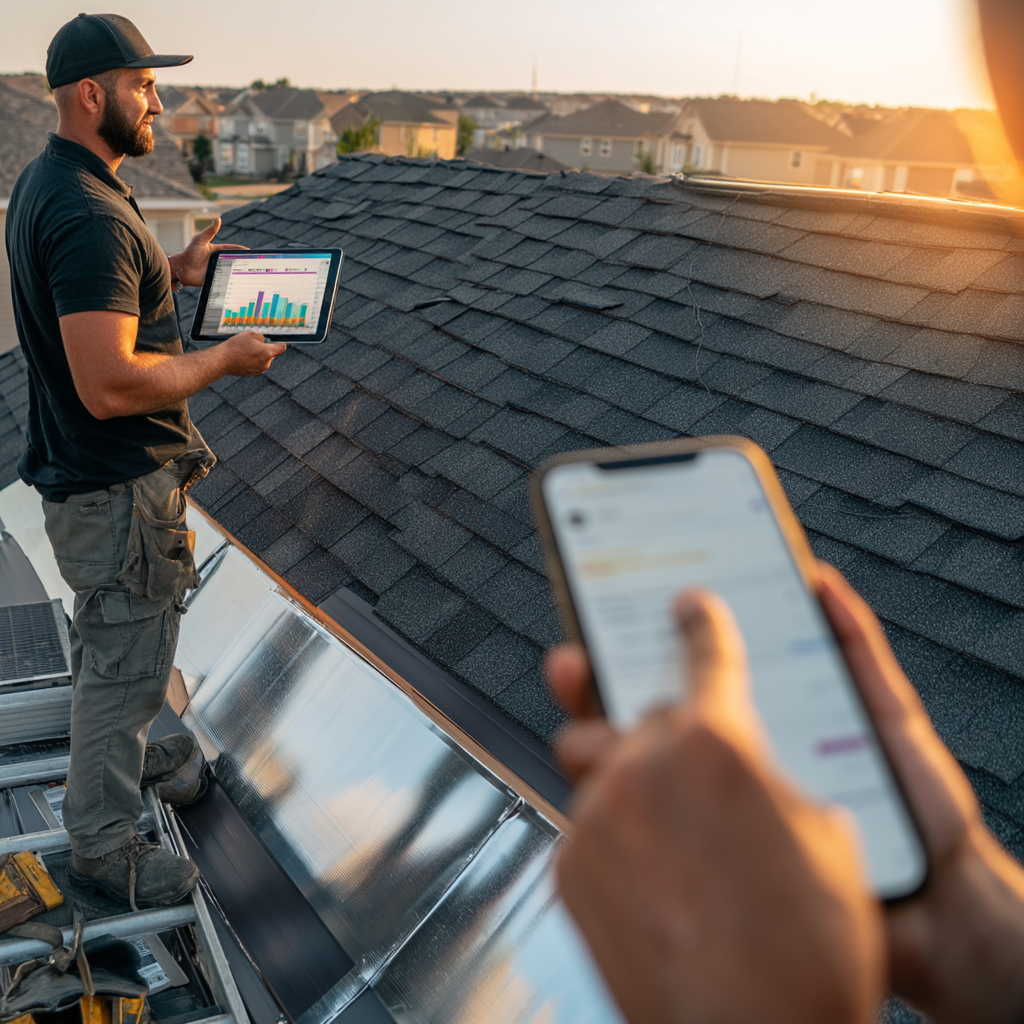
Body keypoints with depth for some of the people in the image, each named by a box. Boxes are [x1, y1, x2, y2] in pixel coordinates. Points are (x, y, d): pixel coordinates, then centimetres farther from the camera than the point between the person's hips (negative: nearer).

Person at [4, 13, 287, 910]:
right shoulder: (89, 214, -27)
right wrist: (226, 360, -20)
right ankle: (103, 842, 22)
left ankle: (117, 754, 50)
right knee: (125, 658, 5)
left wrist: (177, 274, 10)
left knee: (108, 639, 27)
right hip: (117, 489, -10)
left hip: (84, 470, 10)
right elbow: (110, 385, -32)